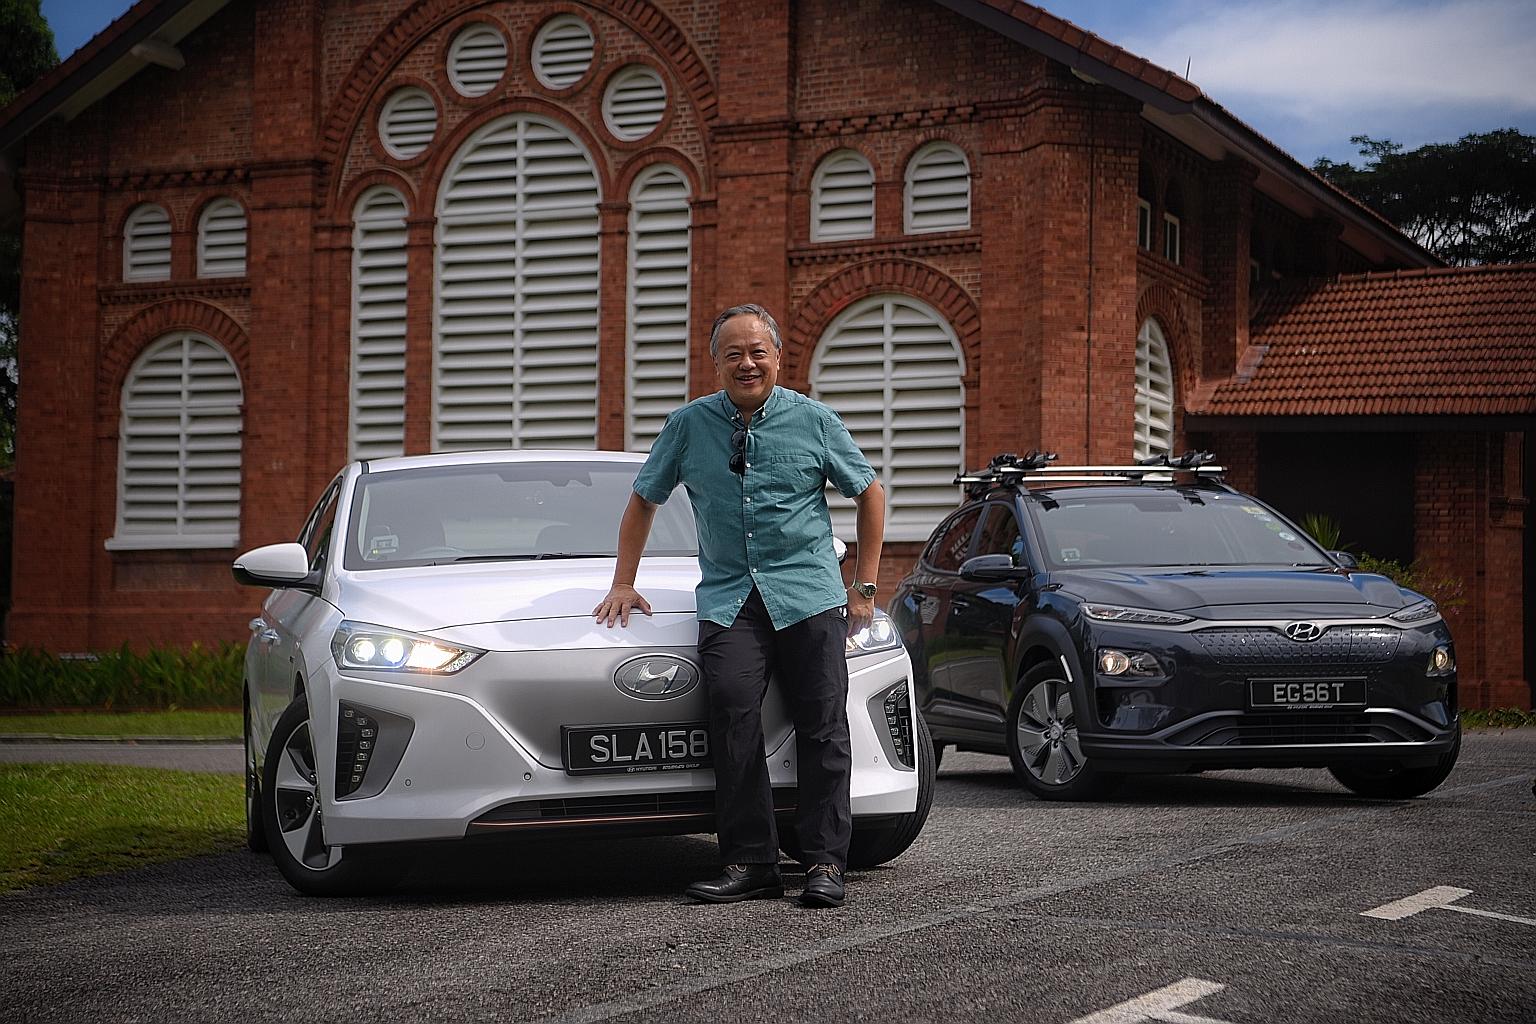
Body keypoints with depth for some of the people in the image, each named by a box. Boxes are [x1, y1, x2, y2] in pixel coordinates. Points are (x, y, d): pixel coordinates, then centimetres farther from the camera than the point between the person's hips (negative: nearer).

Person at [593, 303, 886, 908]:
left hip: (809, 594, -1)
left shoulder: (814, 421, 5)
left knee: (823, 730, -5)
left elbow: (869, 494, 14)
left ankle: (826, 863, 0)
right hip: (727, 598, 1)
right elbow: (644, 501, 19)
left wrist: (865, 587, 10)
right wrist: (623, 584, 14)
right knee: (733, 722, -15)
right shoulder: (689, 425, 9)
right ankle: (750, 864, -11)